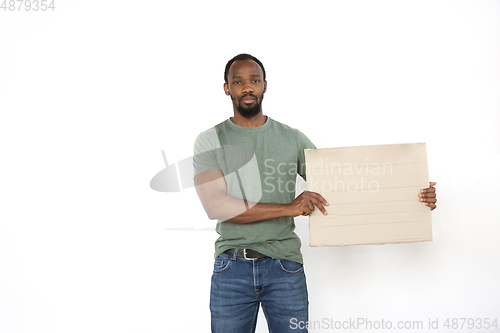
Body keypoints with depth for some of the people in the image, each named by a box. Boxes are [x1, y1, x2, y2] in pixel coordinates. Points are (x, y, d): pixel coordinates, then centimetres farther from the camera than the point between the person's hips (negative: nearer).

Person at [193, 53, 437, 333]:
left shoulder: (293, 139, 7)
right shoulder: (210, 141, 1)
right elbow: (215, 205, -12)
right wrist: (286, 208, -19)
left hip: (285, 267, 1)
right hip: (231, 268, -1)